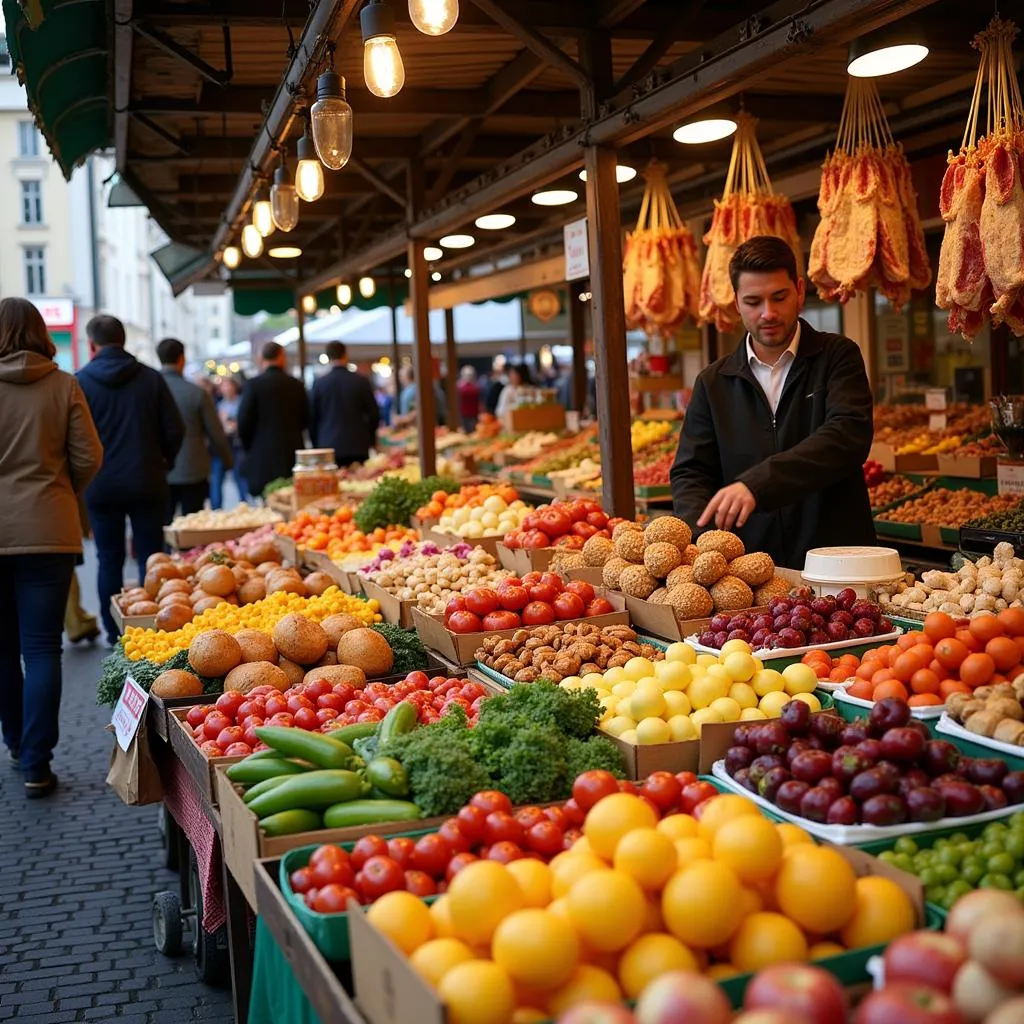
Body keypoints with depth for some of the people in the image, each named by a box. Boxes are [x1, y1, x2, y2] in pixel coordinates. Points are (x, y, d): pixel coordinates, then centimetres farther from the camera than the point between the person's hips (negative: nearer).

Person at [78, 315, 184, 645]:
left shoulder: (80, 382, -6)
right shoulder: (151, 378, -2)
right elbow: (175, 430, -1)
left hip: (101, 486, -1)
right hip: (147, 483, 1)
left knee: (109, 559, 8)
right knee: (150, 556, 7)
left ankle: (114, 633, 11)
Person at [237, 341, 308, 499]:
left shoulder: (254, 384, -6)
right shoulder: (296, 385, 3)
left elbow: (244, 422, -6)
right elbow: (305, 420, 10)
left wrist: (248, 447, 10)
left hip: (263, 456, -3)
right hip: (293, 455, 3)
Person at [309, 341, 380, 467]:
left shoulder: (319, 383, 0)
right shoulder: (361, 381, -1)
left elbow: (312, 417, 5)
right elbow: (374, 414, 2)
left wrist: (316, 444, 17)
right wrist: (369, 438, 18)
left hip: (328, 447, 0)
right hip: (357, 447, 0)